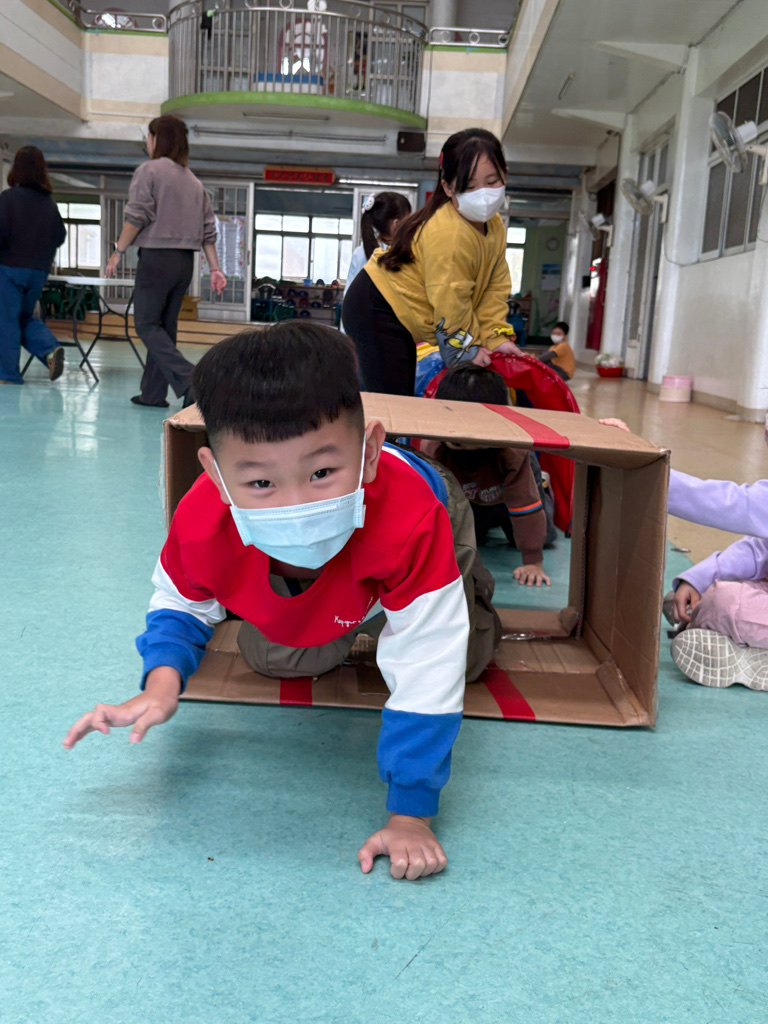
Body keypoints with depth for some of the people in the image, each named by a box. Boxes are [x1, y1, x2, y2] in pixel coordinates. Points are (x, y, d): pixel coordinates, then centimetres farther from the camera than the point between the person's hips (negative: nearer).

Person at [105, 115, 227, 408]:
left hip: (157, 257, -7)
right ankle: (153, 392, 14)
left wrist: (118, 251, -4)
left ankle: (188, 380, -19)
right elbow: (208, 229, 11)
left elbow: (136, 218, -12)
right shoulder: (193, 180, 15)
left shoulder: (149, 170, -4)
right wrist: (215, 269, 11)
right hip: (186, 261, 7)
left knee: (146, 324, -2)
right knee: (165, 326, 12)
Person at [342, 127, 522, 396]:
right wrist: (469, 349, -12)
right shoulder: (447, 234, -29)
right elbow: (450, 304, -24)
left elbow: (495, 288, 3)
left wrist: (496, 338, -7)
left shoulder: (495, 227, 1)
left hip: (403, 322, 10)